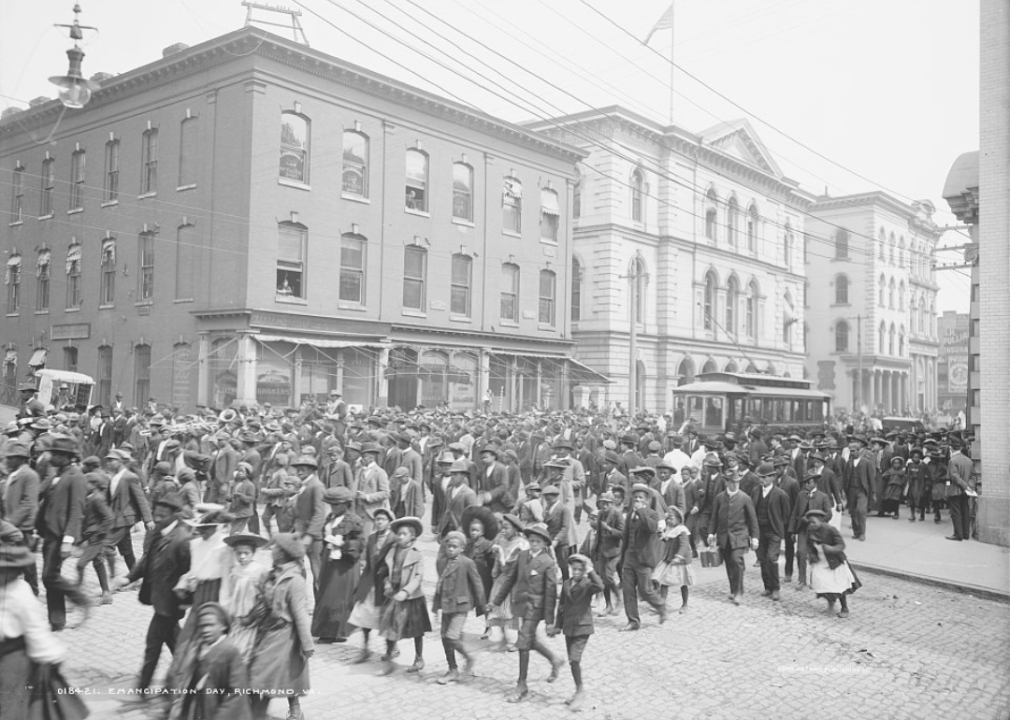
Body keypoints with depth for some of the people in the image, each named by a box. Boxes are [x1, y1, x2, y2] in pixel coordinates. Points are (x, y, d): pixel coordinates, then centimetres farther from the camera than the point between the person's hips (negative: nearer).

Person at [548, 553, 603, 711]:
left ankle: (580, 691, 3)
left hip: (582, 627, -6)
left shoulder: (587, 584, -11)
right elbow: (562, 606, 14)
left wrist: (590, 571, -32)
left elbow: (600, 587, -35)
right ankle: (578, 692, 27)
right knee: (572, 661, 13)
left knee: (574, 660, -14)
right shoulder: (566, 584, 6)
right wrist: (557, 626, 16)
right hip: (568, 627, 6)